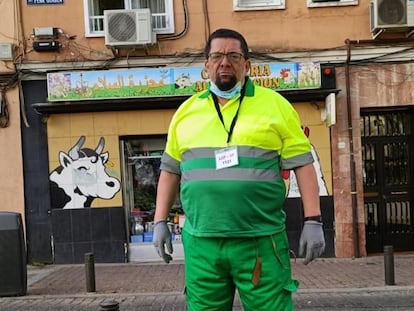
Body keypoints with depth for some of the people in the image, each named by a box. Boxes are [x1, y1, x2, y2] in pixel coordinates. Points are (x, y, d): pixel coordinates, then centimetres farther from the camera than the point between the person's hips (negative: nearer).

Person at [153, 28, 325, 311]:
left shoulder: (274, 105, 2)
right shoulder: (186, 110, 11)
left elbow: (302, 164, 0)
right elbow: (171, 170, 16)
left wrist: (313, 221, -6)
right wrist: (160, 222, 12)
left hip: (260, 241, -3)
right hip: (201, 243, 3)